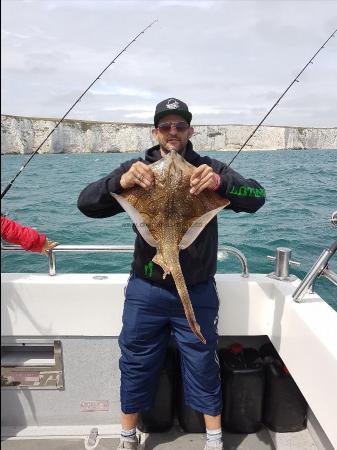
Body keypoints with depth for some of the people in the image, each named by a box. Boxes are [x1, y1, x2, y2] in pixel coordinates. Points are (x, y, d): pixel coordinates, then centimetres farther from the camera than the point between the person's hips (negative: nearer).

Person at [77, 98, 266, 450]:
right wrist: (120, 181, -28)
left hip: (197, 291, 0)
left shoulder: (209, 169, -1)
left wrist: (220, 182, -31)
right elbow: (86, 204, -7)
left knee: (203, 366, 13)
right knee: (135, 365, 15)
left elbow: (256, 197, -11)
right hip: (145, 289, 1)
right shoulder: (137, 169, 0)